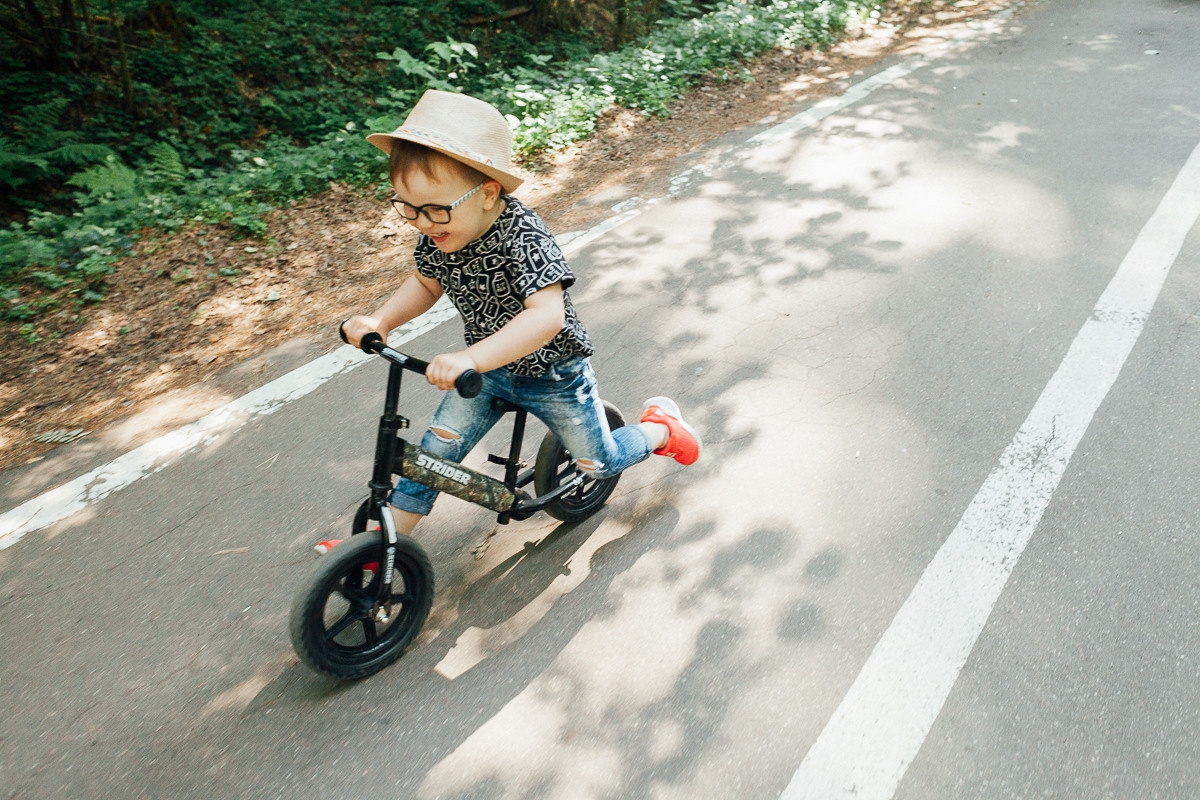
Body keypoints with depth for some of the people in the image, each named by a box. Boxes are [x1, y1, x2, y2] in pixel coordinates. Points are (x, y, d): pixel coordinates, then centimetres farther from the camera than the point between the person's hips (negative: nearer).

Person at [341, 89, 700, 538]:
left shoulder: (522, 236, -34)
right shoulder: (436, 233, -14)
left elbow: (548, 315, -46)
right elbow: (427, 283, 5)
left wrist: (471, 358, -56)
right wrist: (379, 322, -13)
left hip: (552, 375, -5)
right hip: (484, 370, 5)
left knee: (600, 463, 12)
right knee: (433, 454, 0)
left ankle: (661, 427, 40)